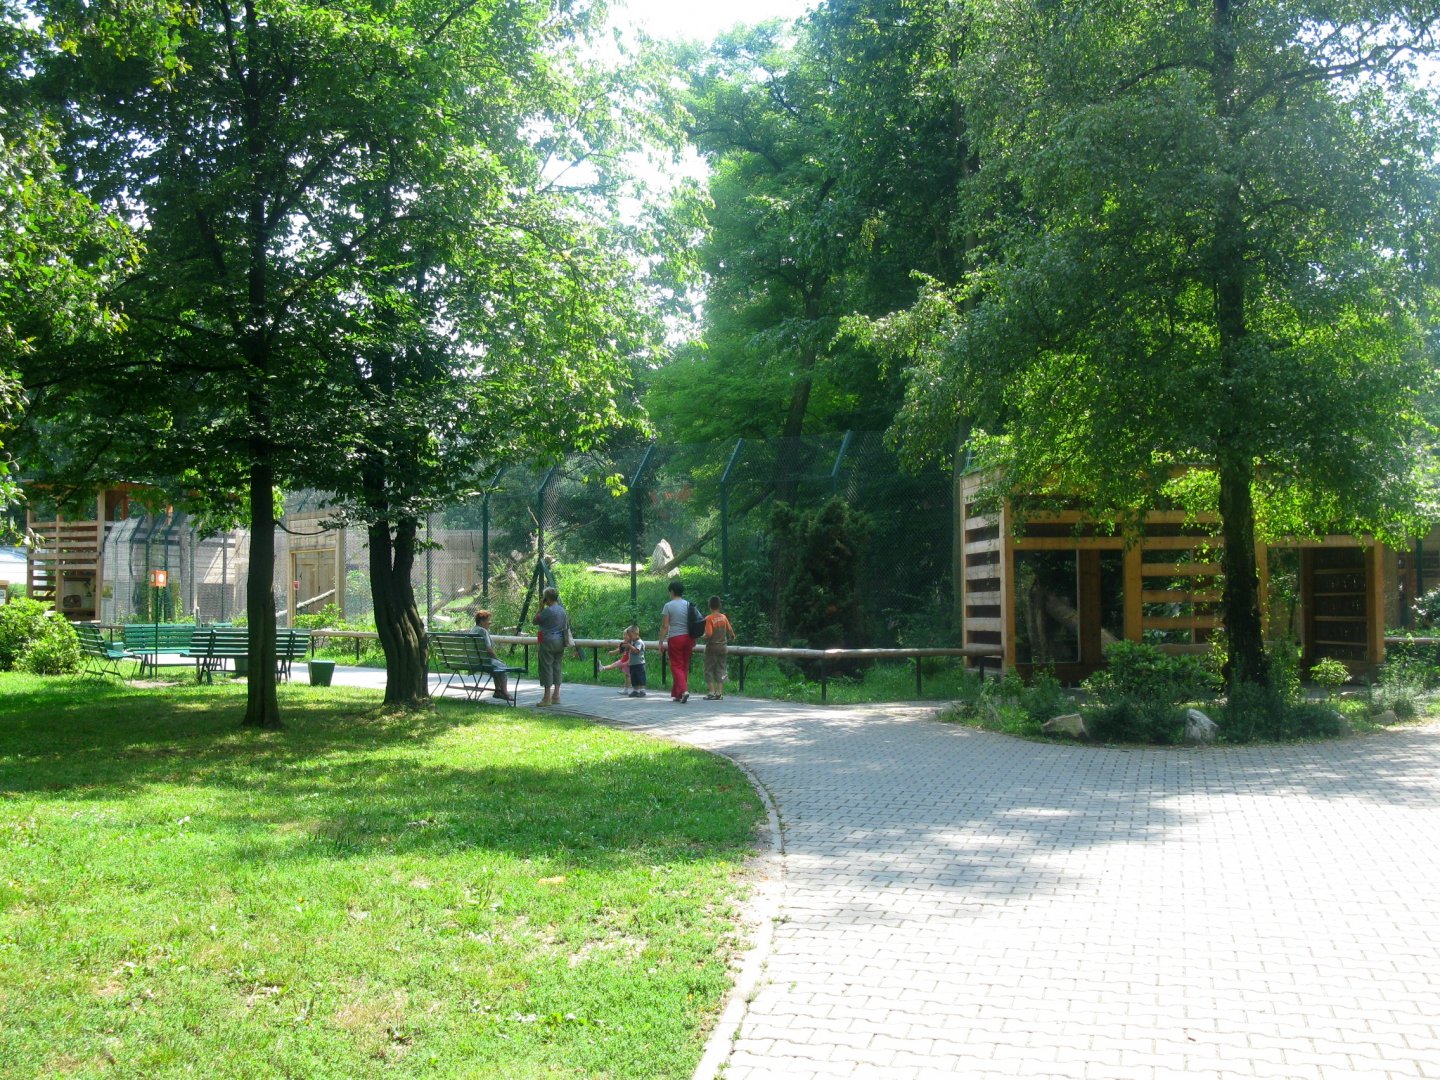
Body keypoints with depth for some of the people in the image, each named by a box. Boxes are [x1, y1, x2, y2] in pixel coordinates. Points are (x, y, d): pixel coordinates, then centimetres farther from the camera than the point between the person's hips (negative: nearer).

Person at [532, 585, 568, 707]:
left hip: (549, 641, -8)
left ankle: (547, 697, -3)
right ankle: (556, 696, 12)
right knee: (557, 667, 10)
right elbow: (566, 627, 16)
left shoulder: (547, 610, -14)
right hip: (560, 642, 8)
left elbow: (535, 621, -5)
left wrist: (540, 607, -2)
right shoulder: (562, 610, 10)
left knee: (547, 667, -3)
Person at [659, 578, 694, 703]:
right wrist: (694, 642, 15)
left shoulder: (668, 606, -6)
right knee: (685, 666, 12)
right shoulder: (689, 605, 7)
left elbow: (665, 626, -9)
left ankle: (683, 690, -19)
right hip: (688, 637, 4)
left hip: (675, 638, -4)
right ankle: (677, 695, 17)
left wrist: (661, 642, -4)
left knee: (677, 666, 0)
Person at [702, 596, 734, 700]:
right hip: (722, 647, 5)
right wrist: (732, 636, 34)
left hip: (712, 647, -5)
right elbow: (730, 630, 12)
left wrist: (704, 637, -1)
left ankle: (712, 692, -3)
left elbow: (709, 634, -23)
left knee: (709, 670, 3)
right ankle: (720, 692, 6)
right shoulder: (724, 617, 1)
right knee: (720, 670, 9)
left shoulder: (709, 618, -15)